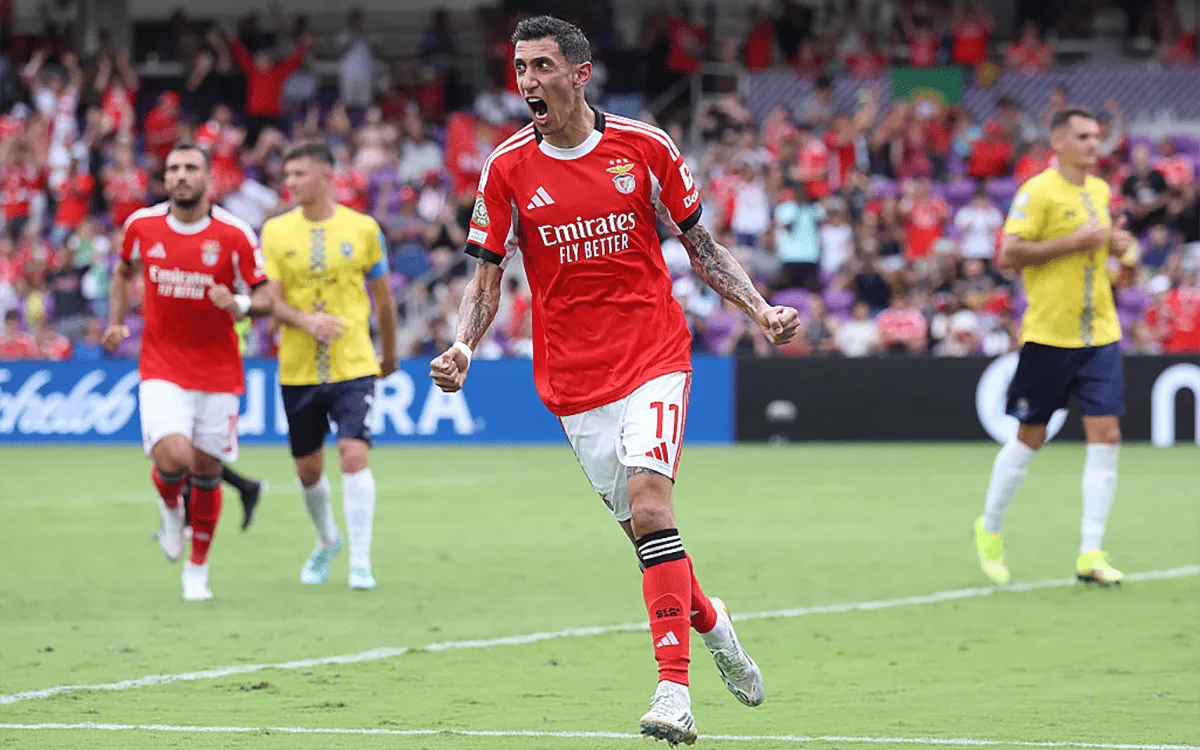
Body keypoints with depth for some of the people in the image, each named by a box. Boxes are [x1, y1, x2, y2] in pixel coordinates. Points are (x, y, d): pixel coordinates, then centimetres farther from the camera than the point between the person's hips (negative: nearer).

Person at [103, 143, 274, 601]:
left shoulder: (234, 235, -8)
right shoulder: (141, 225, -1)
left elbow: (265, 299, -4)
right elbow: (125, 274, 19)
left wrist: (240, 304, -25)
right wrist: (115, 322, 6)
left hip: (218, 371, 0)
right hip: (162, 369, 0)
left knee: (206, 470, 7)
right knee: (173, 456, -21)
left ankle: (197, 571, 27)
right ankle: (169, 508, 16)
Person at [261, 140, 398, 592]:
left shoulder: (362, 229, -1)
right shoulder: (276, 231, 1)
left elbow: (383, 295, 11)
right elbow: (272, 300, -4)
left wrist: (390, 354, 19)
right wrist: (307, 321, -24)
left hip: (354, 367, -2)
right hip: (298, 369, 2)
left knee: (354, 456, -17)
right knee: (308, 469, 10)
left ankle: (360, 562, -11)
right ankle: (327, 541, 38)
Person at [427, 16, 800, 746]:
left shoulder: (644, 147, -3)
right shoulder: (507, 168, 0)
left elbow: (701, 245, 8)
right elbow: (488, 276, 5)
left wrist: (761, 310, -3)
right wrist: (463, 345, -13)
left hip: (655, 355, -2)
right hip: (573, 380, 2)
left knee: (650, 503, -20)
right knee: (642, 523, 5)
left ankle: (675, 689, -21)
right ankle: (708, 620, 35)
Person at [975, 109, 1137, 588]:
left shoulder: (1099, 190, 12)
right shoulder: (1038, 192, -11)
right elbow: (1008, 255, -18)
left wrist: (1114, 243, 6)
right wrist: (1073, 243, -21)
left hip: (1100, 333, 6)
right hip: (1049, 334, -6)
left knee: (1106, 436, -6)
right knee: (1030, 439, 4)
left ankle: (1091, 554, -4)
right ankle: (990, 530, 27)